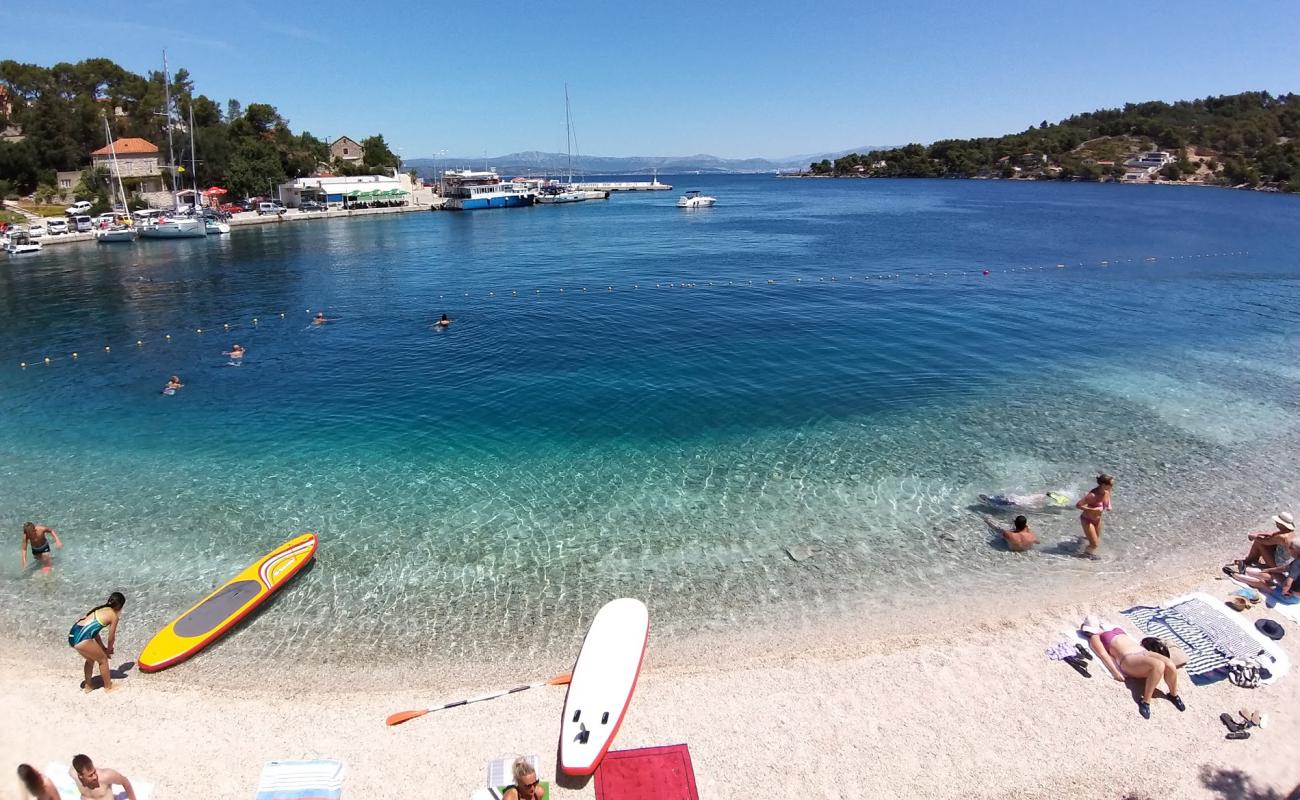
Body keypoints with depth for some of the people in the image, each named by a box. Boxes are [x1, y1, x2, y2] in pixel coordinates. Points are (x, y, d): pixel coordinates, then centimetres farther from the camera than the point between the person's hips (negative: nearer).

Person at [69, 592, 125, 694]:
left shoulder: (100, 609, 23)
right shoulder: (114, 615, -1)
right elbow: (111, 637, 6)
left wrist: (103, 648, 30)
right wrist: (108, 650, 25)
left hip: (72, 635, 8)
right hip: (82, 639, -8)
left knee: (91, 659, 30)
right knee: (103, 659, 12)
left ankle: (88, 686, 42)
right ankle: (108, 687, 25)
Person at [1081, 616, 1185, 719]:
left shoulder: (1115, 628, 33)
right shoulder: (1095, 637, 12)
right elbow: (1103, 654, -2)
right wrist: (1115, 672, -16)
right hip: (1128, 659, -6)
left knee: (1170, 664, -23)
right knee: (1158, 665, -34)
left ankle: (1173, 694, 4)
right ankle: (1145, 702, -23)